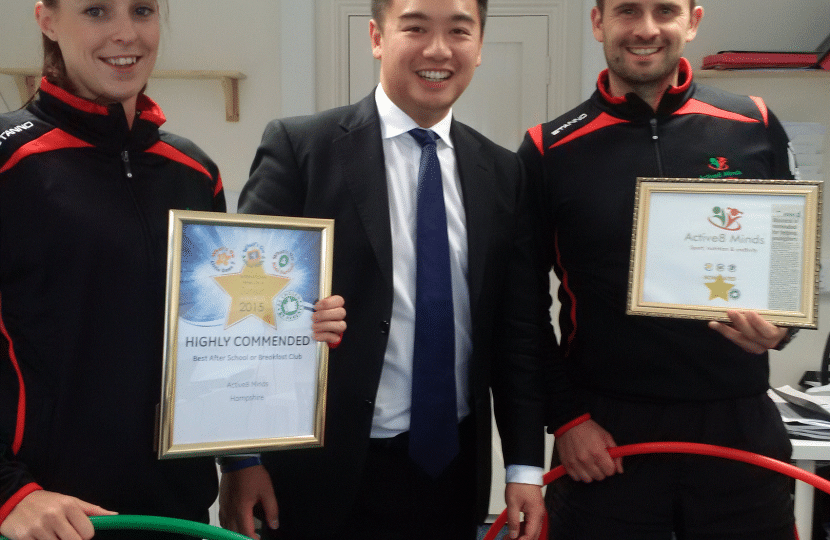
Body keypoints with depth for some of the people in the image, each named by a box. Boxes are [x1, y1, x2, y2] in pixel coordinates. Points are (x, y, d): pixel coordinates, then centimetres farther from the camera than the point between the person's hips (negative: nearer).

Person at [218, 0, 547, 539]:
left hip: (456, 471, 4)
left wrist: (526, 465, 2)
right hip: (328, 473, -3)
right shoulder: (300, 147, -7)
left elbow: (518, 328, 5)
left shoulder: (502, 173, 4)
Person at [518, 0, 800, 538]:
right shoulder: (550, 151, -2)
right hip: (606, 435, -1)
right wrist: (566, 415, -3)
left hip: (740, 427, 2)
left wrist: (781, 324, -8)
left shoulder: (754, 125, 2)